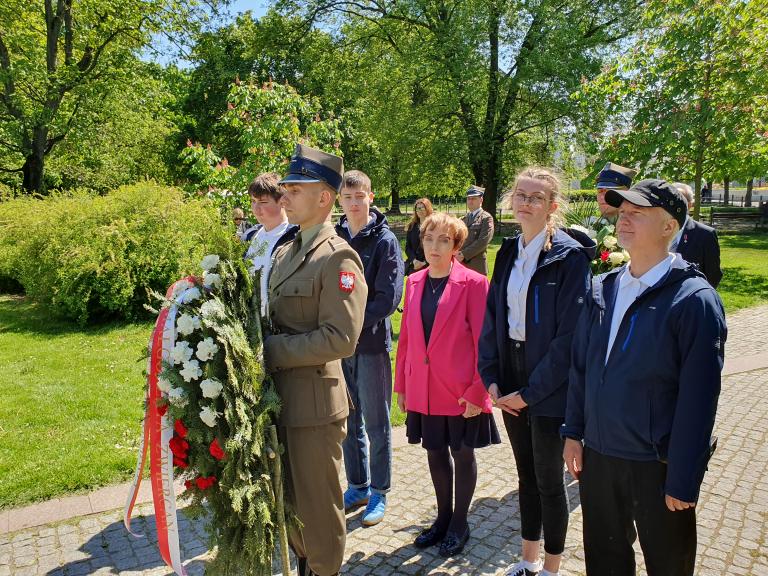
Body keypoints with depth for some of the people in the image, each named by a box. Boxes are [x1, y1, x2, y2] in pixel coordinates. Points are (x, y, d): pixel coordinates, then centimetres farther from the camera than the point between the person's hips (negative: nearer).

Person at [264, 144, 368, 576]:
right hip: (280, 395, 8)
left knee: (317, 502, 11)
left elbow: (339, 340, -22)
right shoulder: (284, 252, 11)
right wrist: (264, 348, -2)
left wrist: (271, 350, -19)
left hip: (315, 401, -8)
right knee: (289, 497, 24)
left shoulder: (338, 257, -16)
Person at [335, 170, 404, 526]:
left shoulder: (384, 241, -8)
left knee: (376, 423, 8)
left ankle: (379, 492, 24)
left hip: (371, 343, -4)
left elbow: (388, 299, -14)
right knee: (349, 421, 15)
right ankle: (357, 486, 32)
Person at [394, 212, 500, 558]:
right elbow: (406, 337, 8)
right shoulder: (414, 282, 4)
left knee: (462, 454, 12)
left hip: (460, 392, -4)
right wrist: (401, 385, 9)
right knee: (435, 452, 17)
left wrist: (477, 392, -13)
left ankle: (459, 523, 32)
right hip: (423, 390, 5)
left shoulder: (473, 283, -12)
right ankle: (443, 517, 38)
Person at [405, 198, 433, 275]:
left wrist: (425, 262, -15)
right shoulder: (412, 226, 11)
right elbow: (408, 247, 7)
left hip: (429, 265, -4)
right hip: (413, 265, 4)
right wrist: (414, 260, -10)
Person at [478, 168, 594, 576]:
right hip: (510, 382, 6)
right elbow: (491, 317, 7)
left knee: (549, 481, 9)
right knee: (525, 475, 19)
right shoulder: (508, 253, 6)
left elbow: (570, 336, -17)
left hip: (548, 388, -6)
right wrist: (491, 377, -1)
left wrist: (531, 391, -16)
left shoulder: (570, 257, -13)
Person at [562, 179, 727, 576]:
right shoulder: (602, 289, 3)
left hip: (658, 465, -5)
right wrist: (573, 432, 7)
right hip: (597, 454, 5)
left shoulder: (694, 299, -15)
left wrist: (684, 481, -15)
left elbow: (698, 398, -16)